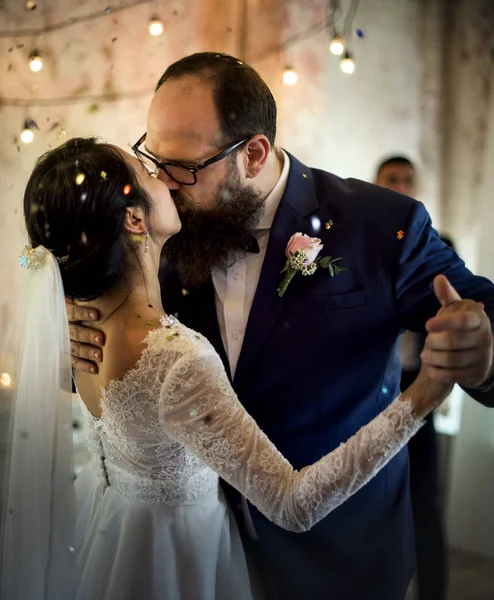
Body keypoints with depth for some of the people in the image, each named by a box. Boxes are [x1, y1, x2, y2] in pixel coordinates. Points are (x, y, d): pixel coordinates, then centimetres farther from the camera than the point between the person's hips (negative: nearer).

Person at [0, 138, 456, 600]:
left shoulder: (75, 309, -16)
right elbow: (294, 507, -38)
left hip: (103, 510, 7)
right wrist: (420, 399, -42)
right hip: (171, 542, -7)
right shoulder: (178, 363, -40)